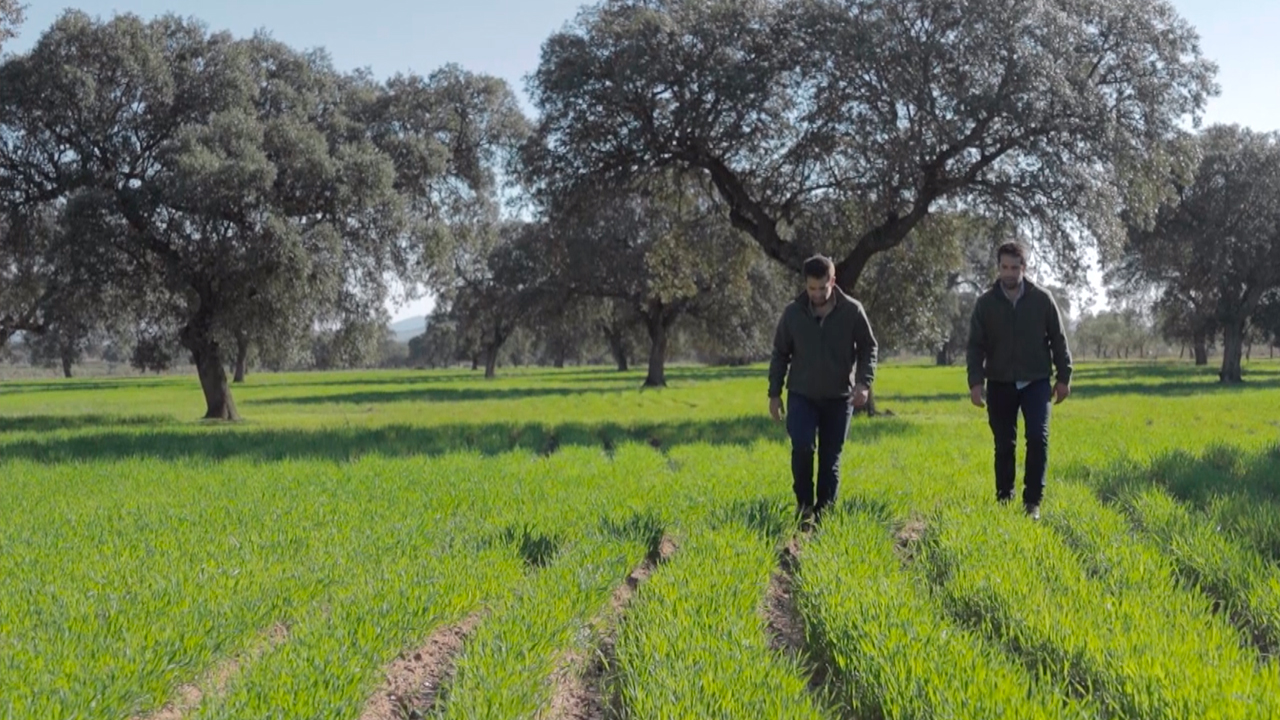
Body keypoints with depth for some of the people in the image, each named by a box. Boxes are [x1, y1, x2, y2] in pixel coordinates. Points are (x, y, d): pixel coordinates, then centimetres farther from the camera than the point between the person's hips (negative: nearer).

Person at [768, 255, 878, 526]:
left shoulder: (852, 310, -6)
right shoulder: (793, 312, -3)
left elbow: (868, 348, 2)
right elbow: (780, 354, 6)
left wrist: (863, 382, -13)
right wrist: (774, 393, 4)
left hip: (839, 397, 0)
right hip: (802, 395, 0)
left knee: (830, 458, 3)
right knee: (802, 447, -18)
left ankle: (823, 511, 14)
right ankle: (804, 503, 2)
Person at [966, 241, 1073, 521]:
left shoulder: (1042, 299, -3)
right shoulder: (985, 303, -2)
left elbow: (1058, 340, 4)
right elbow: (975, 346, -3)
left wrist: (1064, 377, 2)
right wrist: (975, 382, -14)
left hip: (1036, 382, -1)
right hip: (1000, 383, 1)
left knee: (1038, 439, -10)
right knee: (1004, 444, 6)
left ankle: (1032, 501, -3)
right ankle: (1004, 499, 18)